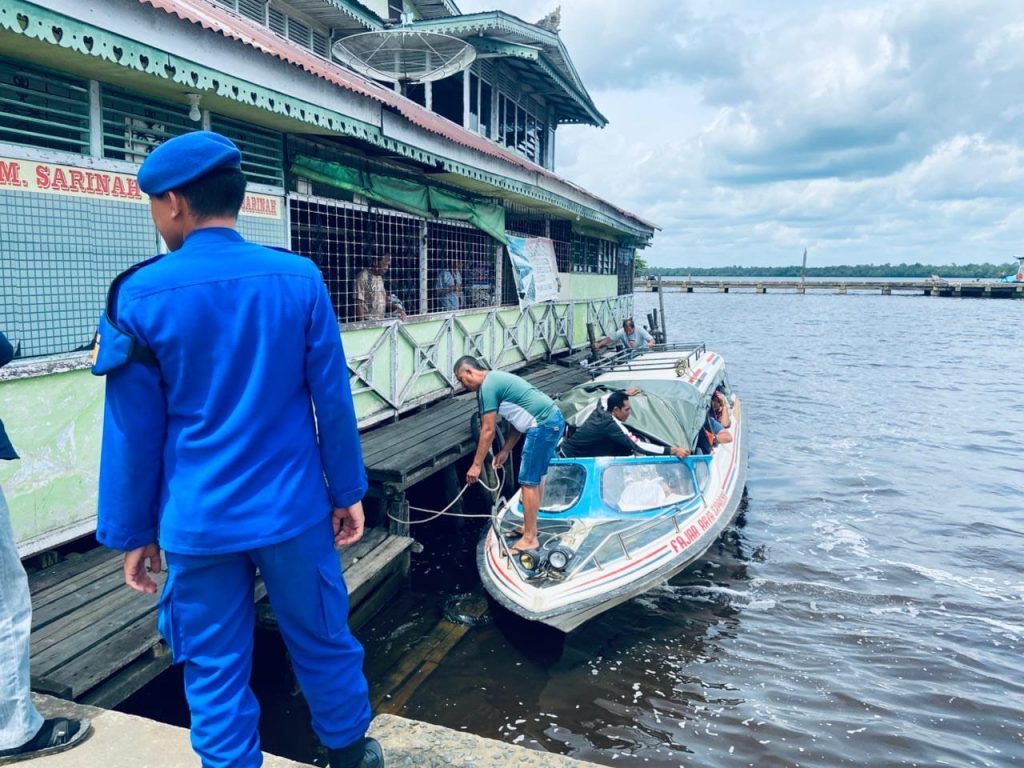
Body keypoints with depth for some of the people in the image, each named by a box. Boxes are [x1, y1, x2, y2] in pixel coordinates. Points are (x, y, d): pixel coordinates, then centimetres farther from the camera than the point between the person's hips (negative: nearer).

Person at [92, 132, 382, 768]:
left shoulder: (140, 295, -8)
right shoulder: (300, 278, -6)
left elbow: (133, 433, -4)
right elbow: (333, 400, -4)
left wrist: (131, 533, 7)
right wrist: (348, 491, 7)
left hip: (197, 523, -1)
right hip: (293, 511, 2)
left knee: (216, 673, 13)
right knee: (325, 644, 18)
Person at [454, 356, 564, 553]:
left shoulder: (487, 387, -10)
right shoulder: (496, 379, 19)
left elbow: (488, 430, -11)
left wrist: (476, 465, -6)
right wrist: (505, 451, 21)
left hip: (543, 425, -10)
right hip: (553, 419, 10)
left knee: (529, 482, -3)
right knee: (537, 476, 20)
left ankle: (529, 539, 3)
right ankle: (530, 526, 32)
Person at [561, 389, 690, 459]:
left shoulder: (601, 409, -4)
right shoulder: (611, 425, -28)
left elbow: (605, 397, 23)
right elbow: (638, 446, -34)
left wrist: (625, 393, 35)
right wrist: (672, 450, -38)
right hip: (572, 459, -9)